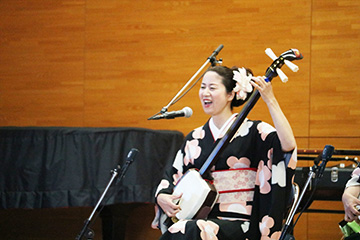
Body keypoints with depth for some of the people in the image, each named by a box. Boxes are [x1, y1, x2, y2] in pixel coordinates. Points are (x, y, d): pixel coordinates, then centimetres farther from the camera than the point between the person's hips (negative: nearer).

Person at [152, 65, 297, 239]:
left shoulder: (252, 132, -1)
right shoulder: (195, 138, 15)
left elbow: (288, 145, -20)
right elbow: (171, 176, 21)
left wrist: (270, 101, -22)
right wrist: (161, 197, -1)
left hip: (240, 224, -4)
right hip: (201, 217, 4)